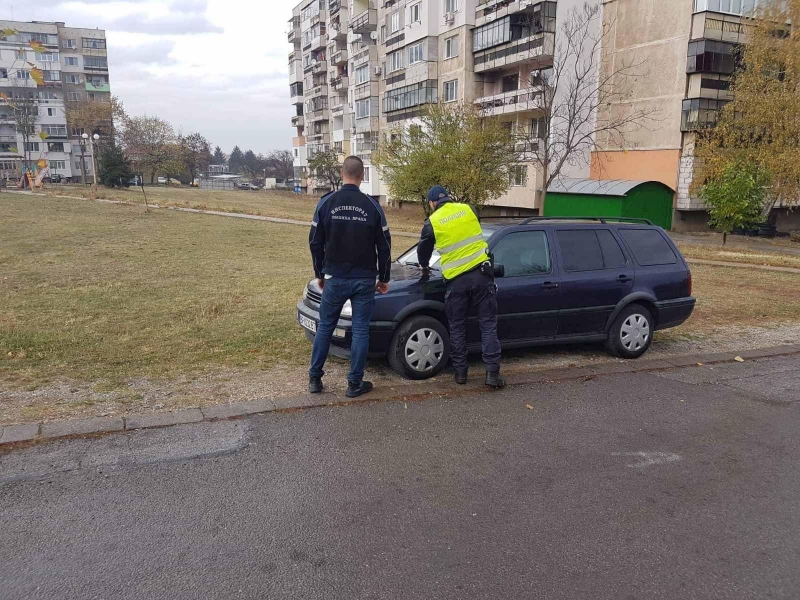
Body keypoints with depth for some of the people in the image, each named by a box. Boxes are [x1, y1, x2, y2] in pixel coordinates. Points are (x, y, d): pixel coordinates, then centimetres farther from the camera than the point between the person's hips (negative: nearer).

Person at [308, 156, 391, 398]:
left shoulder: (326, 203, -4)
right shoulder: (372, 206, -4)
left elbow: (315, 243, 0)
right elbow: (384, 247, 0)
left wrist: (320, 274, 13)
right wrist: (383, 278, 12)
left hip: (335, 279, 1)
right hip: (364, 280, -1)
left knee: (325, 327, 14)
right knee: (360, 330, 7)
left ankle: (314, 378, 20)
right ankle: (355, 383, 11)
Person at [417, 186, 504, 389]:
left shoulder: (432, 222, 0)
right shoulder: (468, 209, 7)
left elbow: (423, 250, 14)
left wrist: (424, 265, 36)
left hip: (456, 280, -1)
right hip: (481, 273, 1)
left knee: (457, 328, 13)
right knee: (488, 324, 4)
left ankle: (460, 372, 17)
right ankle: (492, 373, 1)